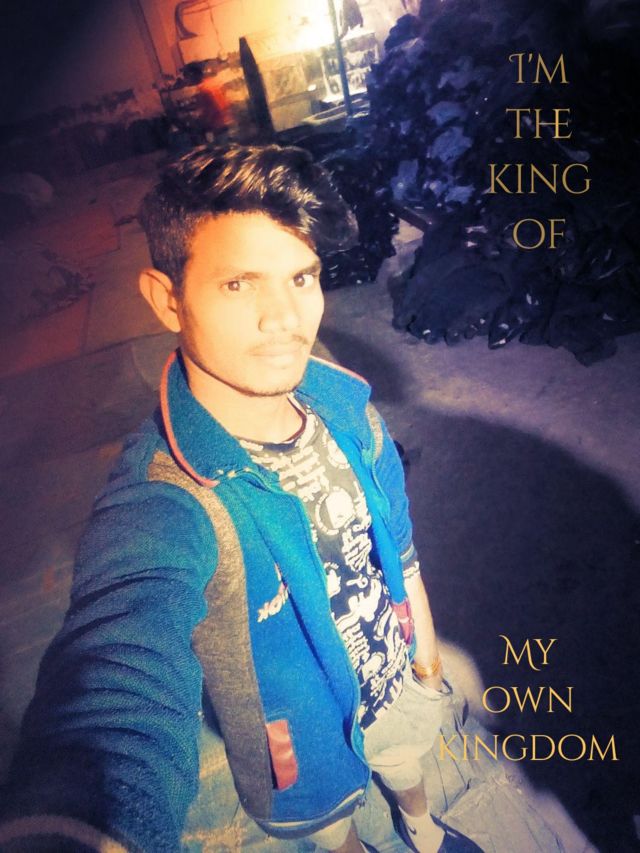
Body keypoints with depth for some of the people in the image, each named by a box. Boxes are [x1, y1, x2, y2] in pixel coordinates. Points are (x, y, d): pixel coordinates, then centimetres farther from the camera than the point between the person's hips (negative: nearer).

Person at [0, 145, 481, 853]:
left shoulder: (343, 398, -20)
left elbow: (396, 541, -5)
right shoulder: (157, 514, -39)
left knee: (408, 767, 37)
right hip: (309, 762, -4)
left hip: (397, 684, 5)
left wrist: (425, 641, 8)